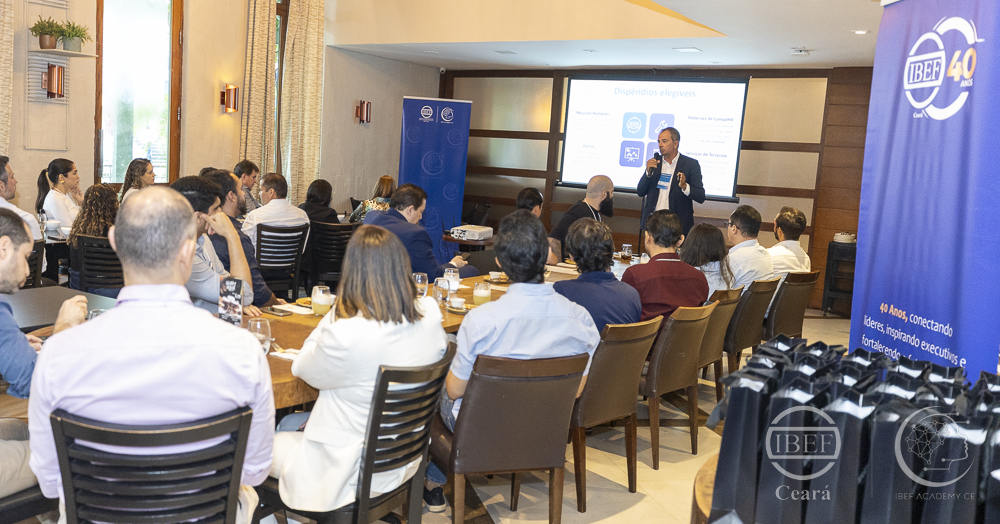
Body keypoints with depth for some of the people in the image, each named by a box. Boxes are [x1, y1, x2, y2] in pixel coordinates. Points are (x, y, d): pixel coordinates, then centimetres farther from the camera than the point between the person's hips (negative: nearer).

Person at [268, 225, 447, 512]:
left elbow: (301, 367, -12)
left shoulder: (345, 335, -33)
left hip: (351, 472, -7)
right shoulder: (429, 316, -14)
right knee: (288, 423, 29)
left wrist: (335, 312, -12)